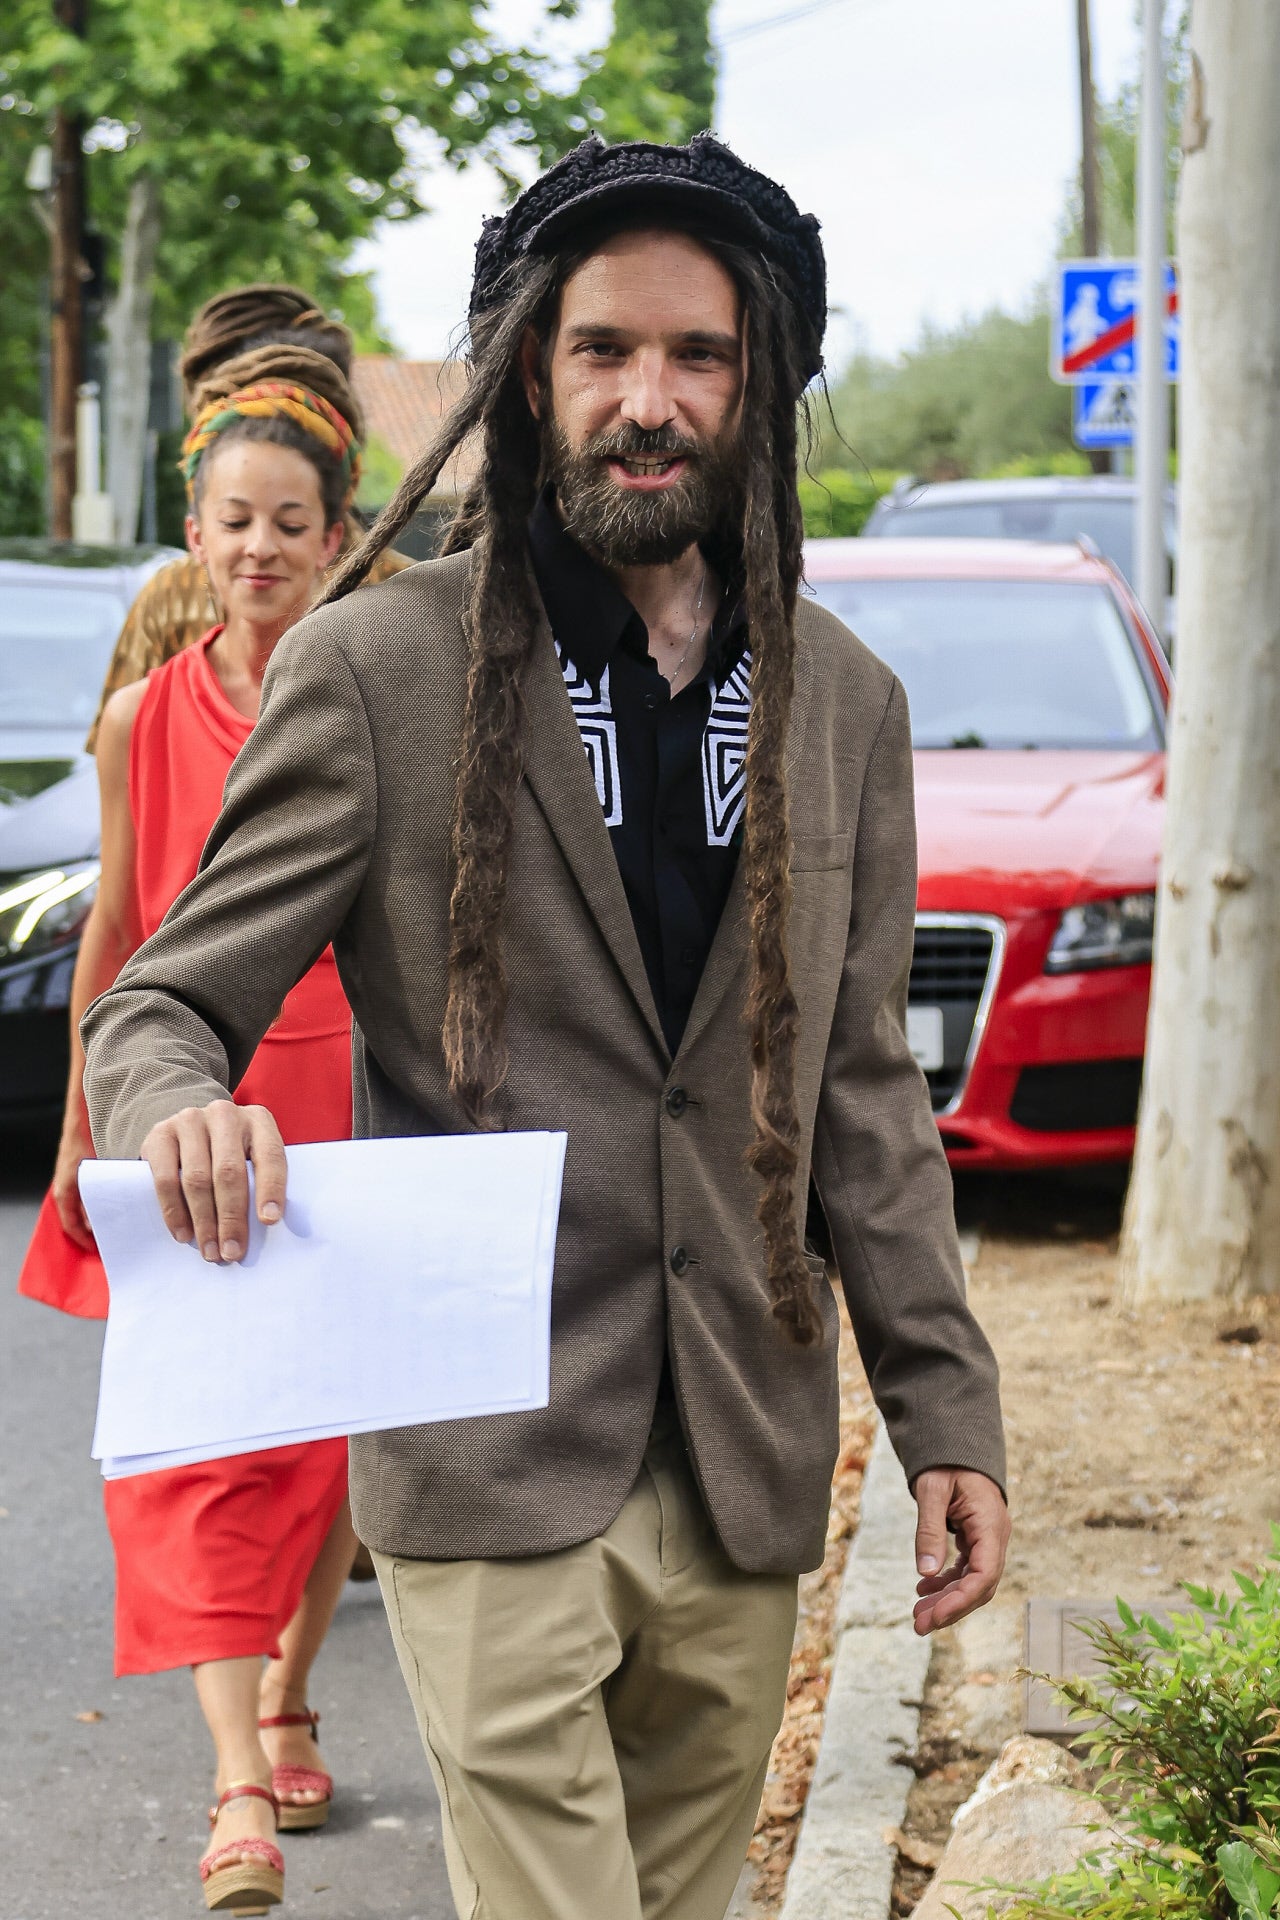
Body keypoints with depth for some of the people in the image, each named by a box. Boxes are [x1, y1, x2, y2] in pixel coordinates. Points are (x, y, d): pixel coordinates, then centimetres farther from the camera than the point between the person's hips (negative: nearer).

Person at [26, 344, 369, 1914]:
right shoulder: (145, 718, 3)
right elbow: (114, 931, 10)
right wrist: (80, 1129, 11)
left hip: (341, 1105, 0)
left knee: (324, 1433, 9)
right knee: (198, 1443, -9)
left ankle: (285, 1705, 31)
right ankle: (240, 1794, -11)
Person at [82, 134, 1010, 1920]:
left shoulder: (842, 700, 9)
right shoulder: (380, 669, -4)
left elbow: (861, 1089, 13)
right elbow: (162, 1006, -2)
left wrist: (945, 1408, 8)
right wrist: (184, 1106, -26)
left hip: (743, 1487, 4)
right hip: (492, 1475, -4)